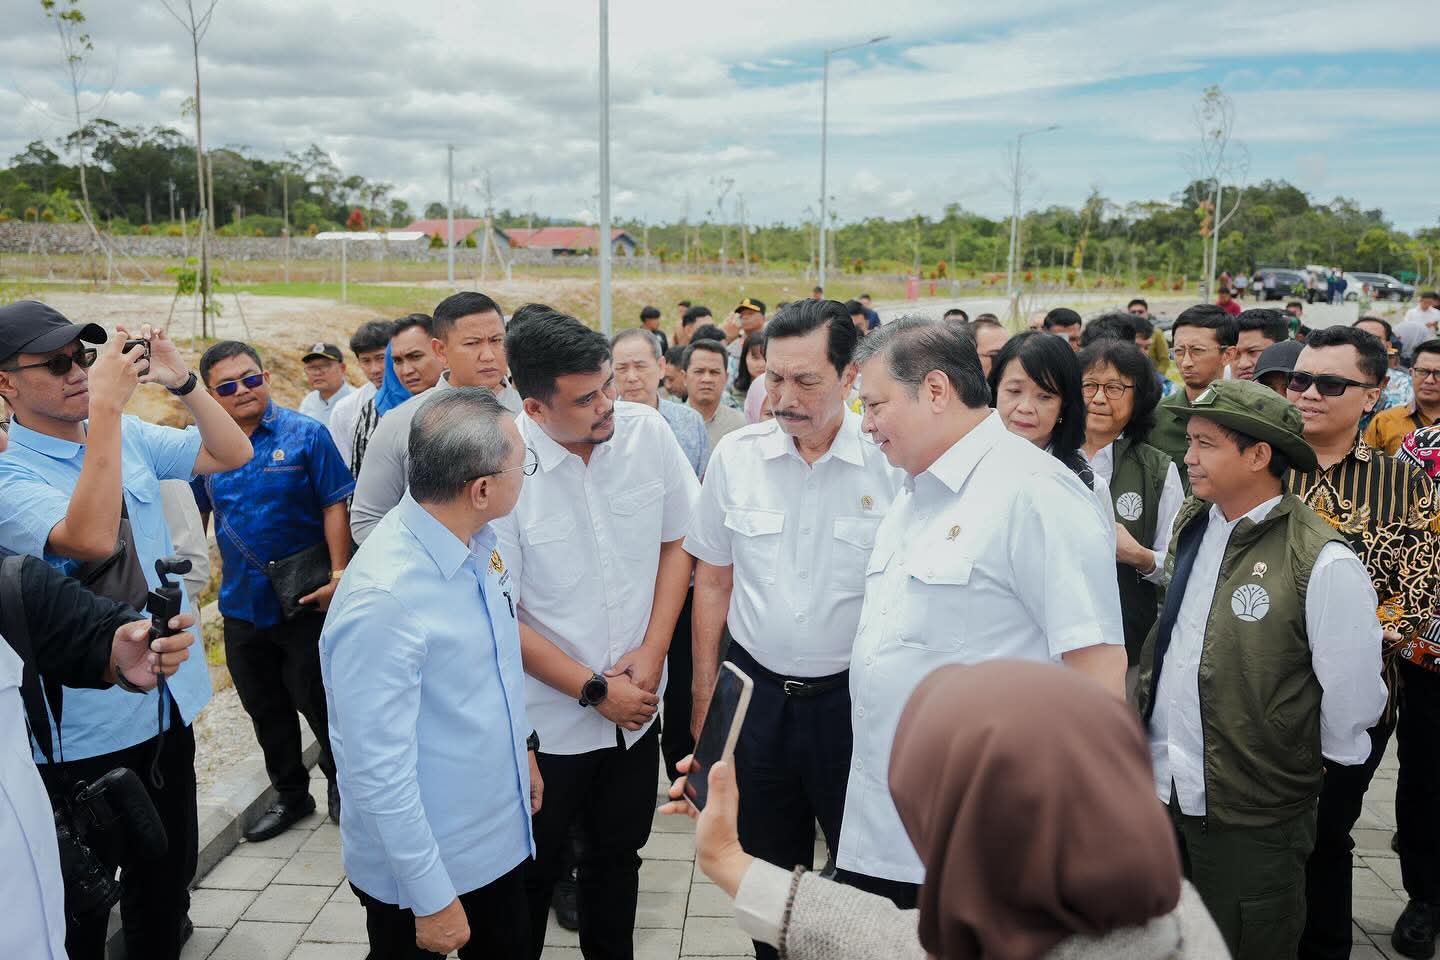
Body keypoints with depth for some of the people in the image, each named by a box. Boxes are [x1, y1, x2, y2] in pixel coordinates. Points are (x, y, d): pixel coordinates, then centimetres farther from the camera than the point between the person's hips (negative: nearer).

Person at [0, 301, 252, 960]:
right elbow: (91, 538, -36)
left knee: (169, 869, 22)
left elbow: (233, 455, 3)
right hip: (85, 725, -6)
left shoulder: (130, 437, 1)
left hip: (167, 701, 6)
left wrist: (181, 381, -11)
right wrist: (106, 407, -35)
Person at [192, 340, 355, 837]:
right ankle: (290, 794, 35)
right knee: (265, 707, 16)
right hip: (242, 604, 5)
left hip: (306, 598, -4)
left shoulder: (305, 435, -9)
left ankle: (341, 781, 30)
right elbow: (194, 515, 14)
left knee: (317, 698, 6)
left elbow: (335, 507, -11)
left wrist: (339, 575, -16)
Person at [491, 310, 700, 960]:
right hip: (548, 717, -3)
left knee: (619, 854, 22)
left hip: (636, 704, 4)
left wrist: (652, 651, -6)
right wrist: (594, 690, -12)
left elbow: (677, 540, 3)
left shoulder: (647, 430, -9)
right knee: (533, 870, 15)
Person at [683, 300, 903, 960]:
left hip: (854, 697, -2)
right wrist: (704, 696, 6)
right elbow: (712, 580, 5)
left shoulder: (893, 460, -11)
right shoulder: (735, 456, -3)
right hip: (755, 690, 3)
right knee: (766, 867, 19)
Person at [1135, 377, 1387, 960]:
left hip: (1251, 823, -6)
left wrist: (1302, 772, 1)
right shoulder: (1191, 525, 0)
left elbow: (1352, 697, -12)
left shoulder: (1323, 564, -20)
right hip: (1159, 790, 6)